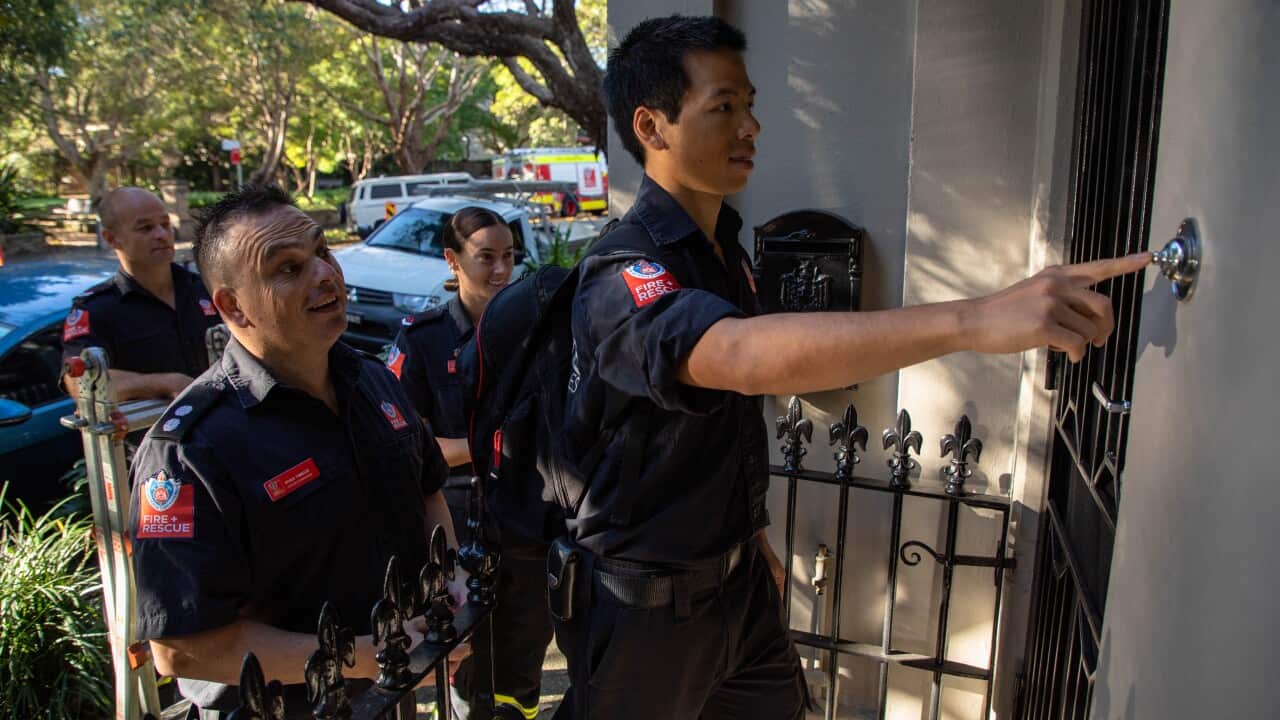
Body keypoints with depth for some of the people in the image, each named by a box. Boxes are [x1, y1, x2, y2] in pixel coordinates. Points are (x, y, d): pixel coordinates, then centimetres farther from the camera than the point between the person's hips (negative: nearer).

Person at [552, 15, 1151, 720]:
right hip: (644, 601, -7)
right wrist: (974, 319, -53)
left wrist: (748, 535, 18)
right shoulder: (622, 277, -26)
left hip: (735, 574, 7)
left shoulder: (725, 246, 3)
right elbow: (744, 356, -46)